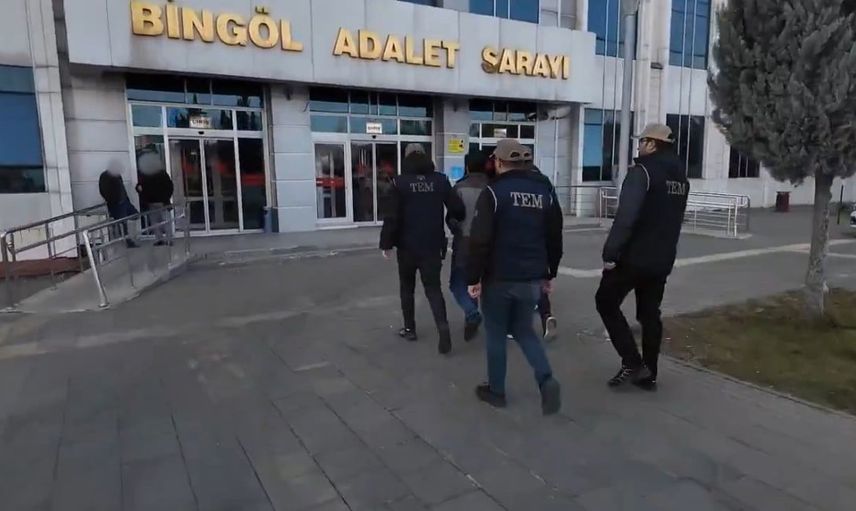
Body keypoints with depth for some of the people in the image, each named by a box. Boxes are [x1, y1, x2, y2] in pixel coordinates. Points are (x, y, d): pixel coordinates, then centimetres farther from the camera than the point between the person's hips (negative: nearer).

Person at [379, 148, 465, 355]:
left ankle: (409, 328, 23)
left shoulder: (400, 182, -7)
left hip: (407, 245, -1)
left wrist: (386, 243, -3)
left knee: (407, 288, 17)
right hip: (433, 245, 1)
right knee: (433, 288, 7)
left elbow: (392, 217, -11)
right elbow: (457, 209, -2)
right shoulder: (441, 180, -1)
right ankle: (443, 326, -12)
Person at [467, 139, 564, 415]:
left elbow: (480, 240, -16)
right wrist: (550, 273, 19)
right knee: (523, 329, 20)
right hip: (532, 278, 5)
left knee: (496, 332, 11)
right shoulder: (546, 190, 7)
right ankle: (546, 380, 2)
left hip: (499, 277, -5)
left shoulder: (494, 191, -10)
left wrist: (473, 277, -9)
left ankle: (496, 390, 22)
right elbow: (555, 237, 11)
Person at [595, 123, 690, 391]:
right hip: (662, 259, 8)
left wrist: (610, 253, -21)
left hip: (633, 256, -8)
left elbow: (626, 217, -24)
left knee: (606, 302, 6)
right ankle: (648, 374, 20)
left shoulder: (643, 171, -14)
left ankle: (633, 363, 2)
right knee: (650, 313, 14)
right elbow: (674, 219, 17)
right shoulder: (681, 176, 13)